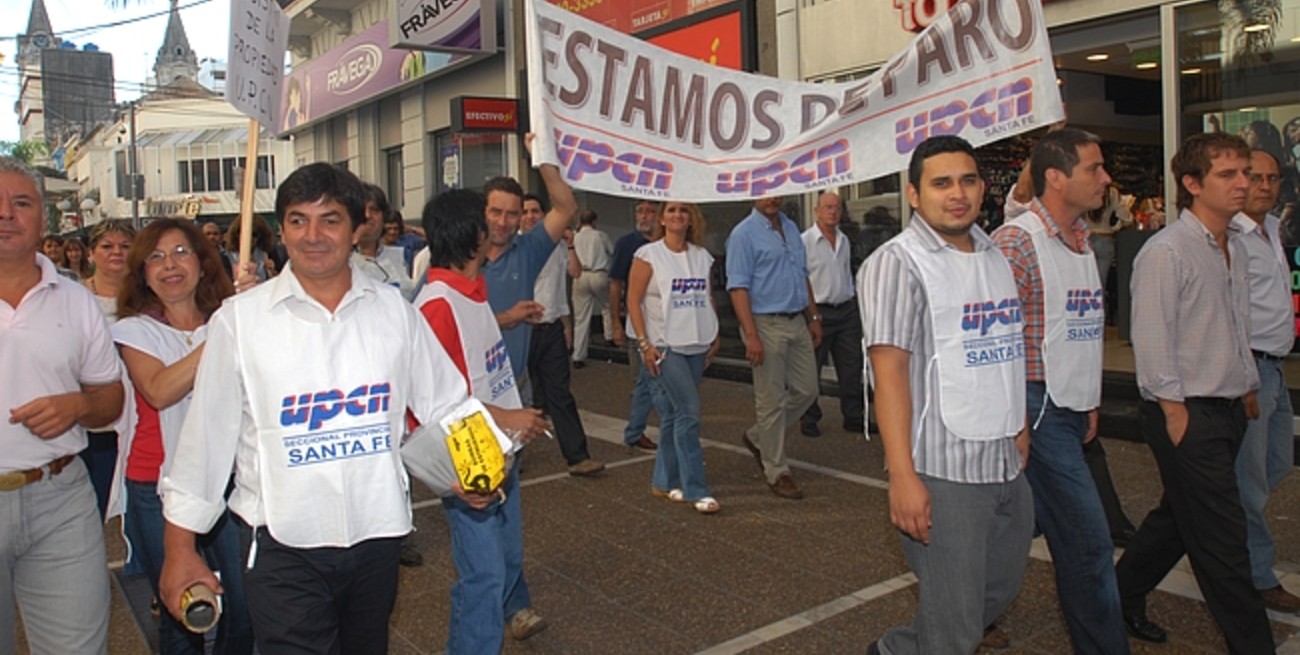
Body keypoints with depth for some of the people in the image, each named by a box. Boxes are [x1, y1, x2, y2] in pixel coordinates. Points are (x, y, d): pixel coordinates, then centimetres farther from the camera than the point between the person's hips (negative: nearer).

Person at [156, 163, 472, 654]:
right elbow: (207, 434, -2)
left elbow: (445, 403, 8)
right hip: (282, 545, -3)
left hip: (377, 535, 3)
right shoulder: (239, 319, -5)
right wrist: (180, 548, 1)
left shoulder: (394, 310, 1)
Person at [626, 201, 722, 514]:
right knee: (688, 411, -11)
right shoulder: (648, 255, -3)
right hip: (664, 346, -5)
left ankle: (664, 482, 22)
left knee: (673, 414, 11)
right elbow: (633, 301, -6)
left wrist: (715, 337, 12)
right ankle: (695, 489, -4)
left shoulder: (702, 256, 12)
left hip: (696, 346, 5)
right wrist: (644, 343, -12)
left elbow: (709, 298, 19)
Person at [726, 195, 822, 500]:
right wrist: (751, 336, -22)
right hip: (766, 324, -7)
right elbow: (738, 288, -15)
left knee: (806, 389, 11)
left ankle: (757, 437, 29)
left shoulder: (791, 228, 14)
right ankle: (776, 472, 13)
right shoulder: (744, 234, -10)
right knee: (772, 401, 0)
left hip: (797, 323, 8)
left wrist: (813, 317, 16)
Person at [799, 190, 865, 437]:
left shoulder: (844, 240, 12)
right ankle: (809, 419, 15)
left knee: (851, 368, 9)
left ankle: (854, 417, 20)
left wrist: (852, 301, 17)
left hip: (846, 310, 7)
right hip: (818, 312, -6)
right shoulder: (805, 241, -10)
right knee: (811, 371, 3)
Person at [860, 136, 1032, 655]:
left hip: (1007, 463, 8)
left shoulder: (996, 257, 12)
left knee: (1001, 588, 22)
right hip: (942, 471, -8)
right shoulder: (897, 262, -11)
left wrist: (1019, 427, 13)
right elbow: (890, 372, -17)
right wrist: (902, 476, -22)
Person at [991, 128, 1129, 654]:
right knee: (1088, 540, -2)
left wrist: (1090, 403, 18)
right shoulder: (1016, 242, -15)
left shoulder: (1081, 241, 14)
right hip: (1038, 408, -8)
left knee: (1015, 528, 14)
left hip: (1069, 409, 8)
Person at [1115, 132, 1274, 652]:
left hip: (1228, 410, 9)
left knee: (1180, 516, 18)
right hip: (1188, 413, -9)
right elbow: (1152, 340, -17)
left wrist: (1249, 388, 19)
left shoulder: (1236, 248, 12)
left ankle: (1123, 596, 35)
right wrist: (1175, 412, -16)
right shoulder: (1165, 252, -15)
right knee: (1222, 539, -1)